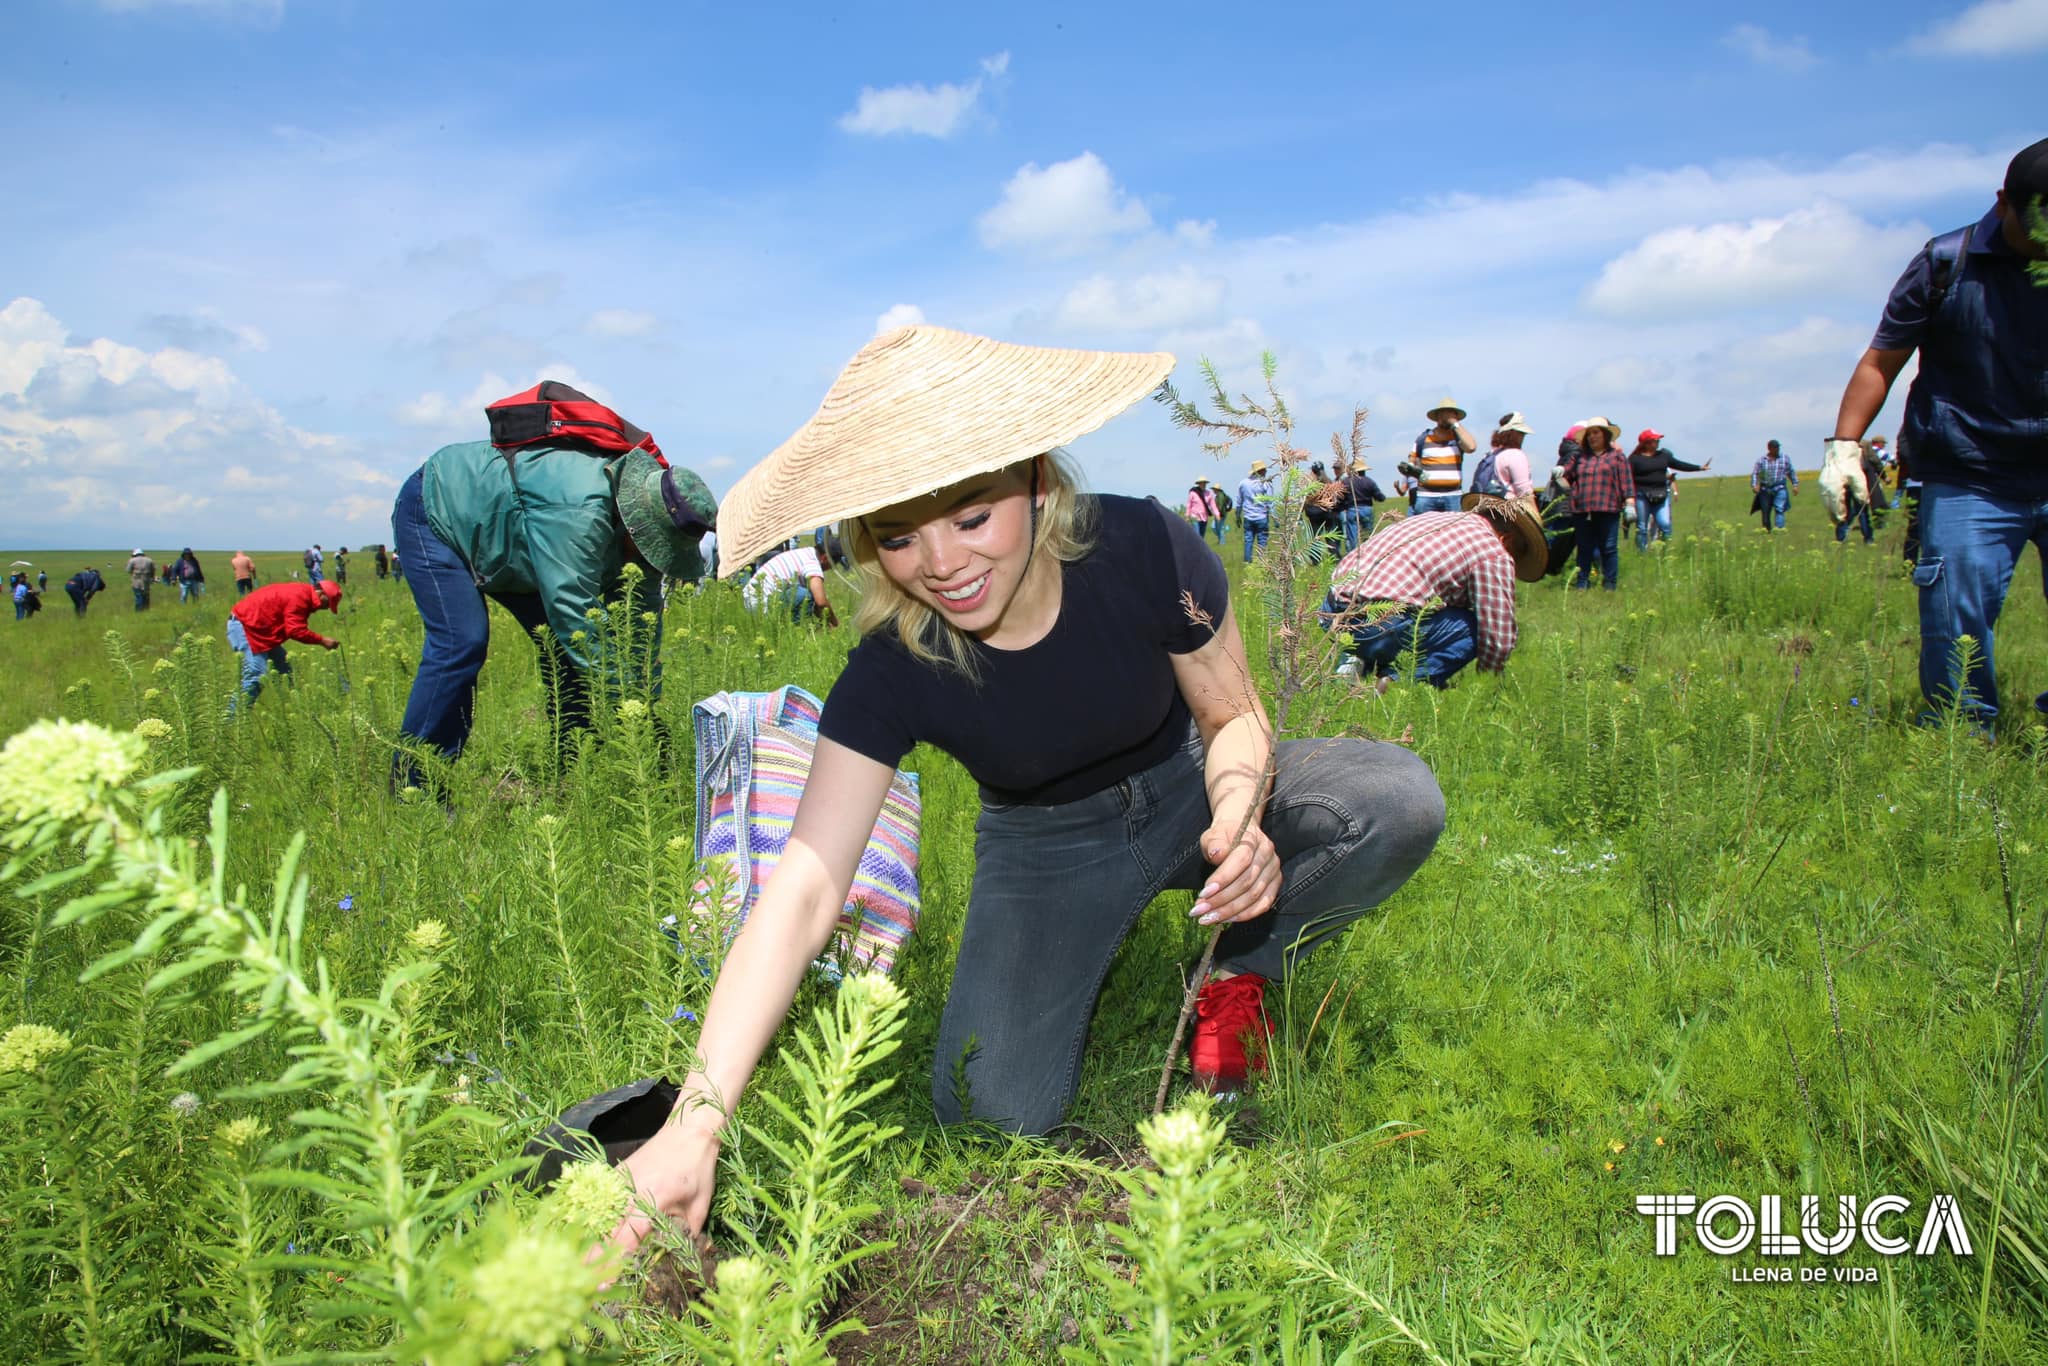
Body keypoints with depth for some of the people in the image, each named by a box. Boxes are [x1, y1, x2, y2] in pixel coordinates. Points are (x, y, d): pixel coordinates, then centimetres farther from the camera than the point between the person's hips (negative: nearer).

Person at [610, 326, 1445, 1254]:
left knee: (1399, 803, -28)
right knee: (995, 1107, -18)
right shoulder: (894, 669, -26)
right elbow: (802, 892, -30)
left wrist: (1239, 812, -35)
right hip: (1049, 847, 0)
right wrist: (697, 1119, -40)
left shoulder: (1142, 551, -28)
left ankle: (1233, 972, -1)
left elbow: (1234, 713, -10)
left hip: (1185, 789, 0)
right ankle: (1098, 944, 13)